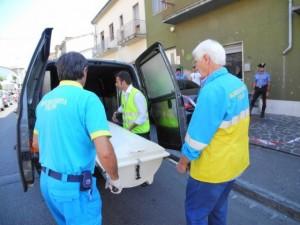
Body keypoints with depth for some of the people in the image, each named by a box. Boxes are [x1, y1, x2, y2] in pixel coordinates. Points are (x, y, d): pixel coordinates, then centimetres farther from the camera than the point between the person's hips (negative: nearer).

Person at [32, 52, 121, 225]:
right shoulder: (87, 98, -19)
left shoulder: (45, 100, 5)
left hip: (47, 181, 8)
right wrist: (114, 179, -9)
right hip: (74, 186, -7)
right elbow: (105, 152, -27)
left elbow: (36, 143, 16)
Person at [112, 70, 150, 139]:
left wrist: (131, 127, -21)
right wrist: (116, 112, 11)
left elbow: (143, 116, -19)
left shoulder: (137, 95, -20)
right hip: (128, 131, 7)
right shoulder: (123, 93, 5)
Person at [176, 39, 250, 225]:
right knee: (218, 206, 26)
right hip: (234, 161, 9)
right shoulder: (238, 83, 2)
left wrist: (183, 161, -9)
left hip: (213, 167, -9)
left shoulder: (212, 90, -27)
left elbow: (198, 135, -24)